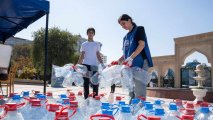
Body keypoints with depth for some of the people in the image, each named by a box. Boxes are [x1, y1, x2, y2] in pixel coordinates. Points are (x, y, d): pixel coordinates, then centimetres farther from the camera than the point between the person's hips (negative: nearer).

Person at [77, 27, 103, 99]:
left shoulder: (97, 44, 11)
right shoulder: (84, 44, 11)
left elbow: (98, 56, 7)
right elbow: (81, 56, 8)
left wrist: (102, 64, -4)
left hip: (94, 65, 0)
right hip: (85, 65, 1)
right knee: (86, 83, 3)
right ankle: (86, 98, 9)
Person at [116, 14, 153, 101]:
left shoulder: (139, 29, 4)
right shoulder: (126, 37, 22)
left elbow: (142, 45, -12)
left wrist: (131, 58, -24)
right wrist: (117, 61, 7)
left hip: (140, 64, -7)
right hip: (130, 66, 7)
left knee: (139, 93, -11)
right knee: (131, 92, 9)